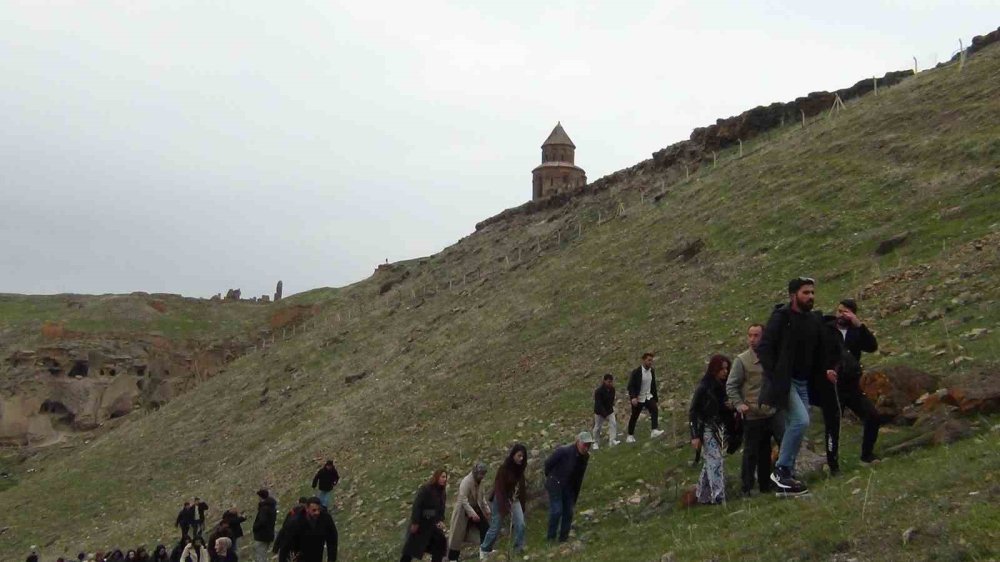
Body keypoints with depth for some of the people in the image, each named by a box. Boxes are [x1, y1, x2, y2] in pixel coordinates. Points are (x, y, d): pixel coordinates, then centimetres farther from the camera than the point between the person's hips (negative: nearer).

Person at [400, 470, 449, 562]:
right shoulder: (425, 489, -17)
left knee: (441, 542, 2)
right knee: (412, 546, -1)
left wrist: (441, 520, -6)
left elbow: (441, 509, 12)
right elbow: (417, 506, -20)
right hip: (421, 523, -7)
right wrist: (415, 522, -23)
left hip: (433, 524, 7)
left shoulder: (441, 492, 7)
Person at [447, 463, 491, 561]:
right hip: (463, 510, -8)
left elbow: (482, 497, 16)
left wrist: (487, 510, 7)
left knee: (485, 527, -1)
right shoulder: (466, 481, -24)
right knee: (459, 535, -3)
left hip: (475, 508, 8)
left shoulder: (479, 481, 3)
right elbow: (463, 500, -29)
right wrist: (472, 514, -34)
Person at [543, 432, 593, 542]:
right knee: (556, 511, -9)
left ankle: (563, 537, 19)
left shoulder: (585, 456, -5)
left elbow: (579, 477, 8)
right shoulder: (564, 451, -27)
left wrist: (575, 495, 13)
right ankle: (551, 537, 7)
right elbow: (548, 463, -13)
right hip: (555, 485, -6)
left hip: (569, 487, 6)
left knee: (568, 512, 6)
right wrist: (550, 477, 4)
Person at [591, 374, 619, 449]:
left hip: (609, 410, 5)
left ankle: (612, 441, 0)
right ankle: (595, 443, 23)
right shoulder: (599, 391, -27)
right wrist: (605, 415, -28)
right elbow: (598, 404, -27)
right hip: (599, 412, -5)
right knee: (597, 427, 7)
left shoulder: (612, 389, -8)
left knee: (613, 424, -7)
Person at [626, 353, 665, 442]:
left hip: (649, 397, 4)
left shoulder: (652, 371, 3)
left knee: (654, 410, -21)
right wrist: (633, 397, -28)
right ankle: (630, 436, 19)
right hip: (638, 398, -4)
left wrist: (655, 398, 14)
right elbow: (631, 386, -16)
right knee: (634, 417, 5)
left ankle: (654, 430, -29)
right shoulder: (636, 372, -14)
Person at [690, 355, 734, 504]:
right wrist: (695, 435, -13)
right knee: (715, 462, -11)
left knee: (710, 463, 11)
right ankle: (718, 497, -13)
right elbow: (693, 412, -10)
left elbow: (724, 408, 13)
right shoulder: (704, 387, -11)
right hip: (708, 429, -6)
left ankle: (704, 495, 19)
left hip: (720, 429, 6)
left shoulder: (722, 386, 6)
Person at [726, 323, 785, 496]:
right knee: (752, 453, 4)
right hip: (753, 415, -3)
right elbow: (731, 386, -3)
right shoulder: (742, 360, -6)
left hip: (773, 412, 3)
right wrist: (739, 404, -14)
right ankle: (746, 488, 17)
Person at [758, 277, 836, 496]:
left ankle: (785, 480, 15)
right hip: (783, 381, -7)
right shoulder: (781, 317, -10)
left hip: (803, 383, 8)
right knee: (801, 420, -21)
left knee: (794, 427, 7)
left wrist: (825, 370, 7)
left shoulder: (814, 321, 11)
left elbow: (819, 352, 22)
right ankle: (781, 469, -8)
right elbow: (763, 348, -14)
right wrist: (774, 374, -20)